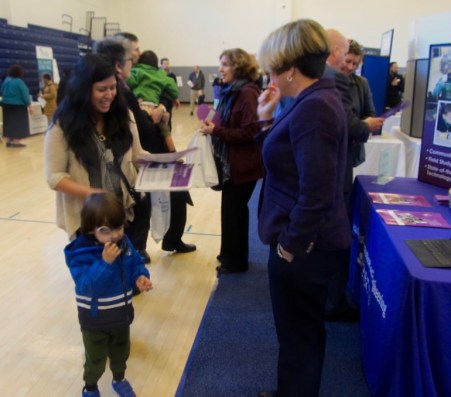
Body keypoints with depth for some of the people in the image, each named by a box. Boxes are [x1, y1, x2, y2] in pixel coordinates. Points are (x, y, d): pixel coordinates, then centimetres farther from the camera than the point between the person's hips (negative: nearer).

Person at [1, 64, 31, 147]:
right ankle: (16, 141, -3)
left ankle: (9, 140, 17)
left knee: (9, 122, 13)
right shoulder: (19, 82, -15)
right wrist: (29, 105, -8)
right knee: (18, 123, -2)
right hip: (18, 105, -7)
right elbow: (25, 95, -15)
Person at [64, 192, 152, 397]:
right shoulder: (81, 254, -28)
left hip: (122, 315, 5)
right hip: (95, 320, -5)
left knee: (121, 353, 27)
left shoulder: (124, 243, -10)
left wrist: (141, 277, -19)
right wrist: (105, 262, -45)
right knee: (96, 360, 18)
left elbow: (136, 263, 2)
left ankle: (119, 380, 55)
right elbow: (87, 286, -36)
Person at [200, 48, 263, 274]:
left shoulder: (247, 93, -18)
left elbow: (250, 131, -24)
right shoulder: (231, 91, 12)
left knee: (233, 211, 2)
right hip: (230, 161, 9)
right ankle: (233, 255, 33)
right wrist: (213, 128, 1)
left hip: (243, 164, -9)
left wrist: (216, 131, -21)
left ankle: (236, 260, 18)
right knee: (234, 209, 18)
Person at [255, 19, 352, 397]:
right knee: (303, 330, 25)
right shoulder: (318, 99, 10)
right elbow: (290, 159, 14)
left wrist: (289, 244, -18)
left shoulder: (313, 108, -23)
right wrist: (268, 121, 4)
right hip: (311, 241, 11)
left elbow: (316, 192, -27)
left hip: (302, 247, -11)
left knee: (299, 334, 10)